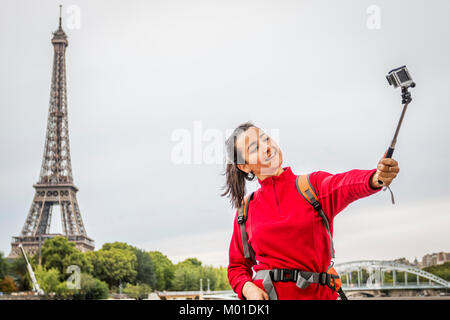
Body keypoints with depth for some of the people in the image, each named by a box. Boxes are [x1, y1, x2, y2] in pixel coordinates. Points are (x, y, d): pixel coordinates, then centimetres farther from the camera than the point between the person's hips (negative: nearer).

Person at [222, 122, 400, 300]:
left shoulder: (313, 185, 4)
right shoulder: (246, 211, 8)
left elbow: (342, 184, -17)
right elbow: (237, 266, 15)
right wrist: (247, 288, -7)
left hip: (316, 294, 0)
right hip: (264, 295, 0)